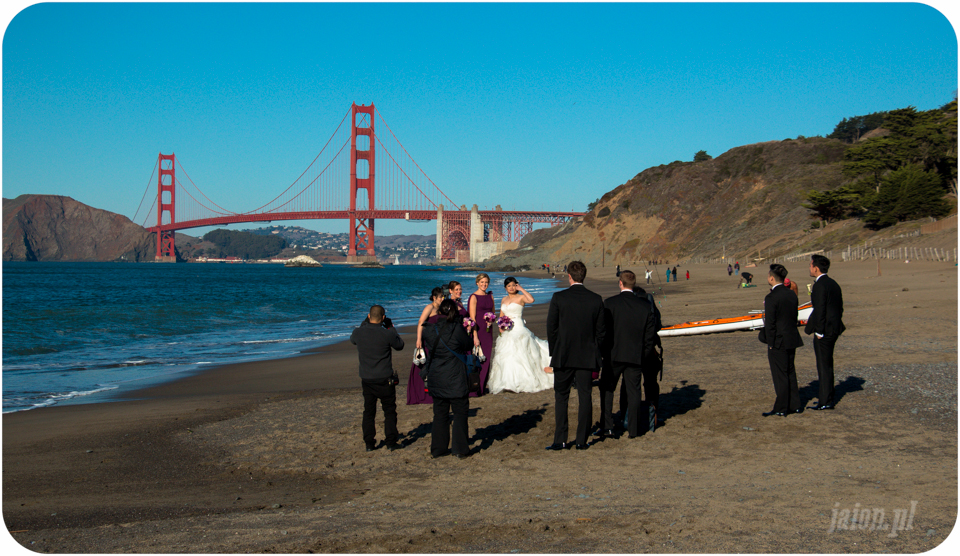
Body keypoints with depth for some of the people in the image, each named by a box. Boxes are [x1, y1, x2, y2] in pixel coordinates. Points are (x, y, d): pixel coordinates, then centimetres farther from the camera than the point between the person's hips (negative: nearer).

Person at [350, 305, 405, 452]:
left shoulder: (358, 332, -6)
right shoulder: (387, 334, -15)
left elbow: (352, 340, 20)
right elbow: (399, 345, 4)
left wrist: (365, 322, 20)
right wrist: (391, 327, 11)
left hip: (366, 379, 3)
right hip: (385, 379, -3)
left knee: (368, 412, 12)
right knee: (389, 411, 9)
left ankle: (369, 443, 13)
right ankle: (391, 442, 8)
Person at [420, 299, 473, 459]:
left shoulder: (429, 330, -5)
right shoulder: (457, 329, -16)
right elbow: (469, 345, -2)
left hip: (435, 378, 4)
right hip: (455, 379, -4)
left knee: (440, 414, 14)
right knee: (460, 412, 8)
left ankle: (439, 449, 19)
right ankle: (460, 448, 9)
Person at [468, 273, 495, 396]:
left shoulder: (490, 296, 11)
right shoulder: (474, 297, -8)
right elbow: (472, 318, -12)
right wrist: (475, 336, -18)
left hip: (488, 330, 6)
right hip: (477, 330, -6)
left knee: (486, 358, 9)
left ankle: (482, 387, 19)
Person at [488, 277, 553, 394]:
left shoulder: (521, 297, -4)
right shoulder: (504, 300, 15)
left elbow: (531, 300, -26)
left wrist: (521, 289, -15)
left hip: (519, 330, -6)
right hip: (507, 332, 6)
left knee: (519, 356, -8)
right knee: (505, 357, 4)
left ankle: (520, 382, -4)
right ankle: (507, 383, 9)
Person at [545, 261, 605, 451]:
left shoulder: (558, 298, -8)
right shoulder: (596, 300, 0)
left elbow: (551, 328, -4)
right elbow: (600, 331, 4)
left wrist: (554, 353, 8)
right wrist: (595, 356, 13)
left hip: (563, 356, -2)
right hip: (587, 357, 2)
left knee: (561, 398, 8)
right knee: (585, 398, 7)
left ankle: (560, 440, 6)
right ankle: (582, 440, 9)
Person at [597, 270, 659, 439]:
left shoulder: (609, 303, -9)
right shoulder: (645, 306, 0)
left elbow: (603, 330, -7)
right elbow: (651, 335, 4)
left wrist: (603, 352, 6)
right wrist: (645, 356, 13)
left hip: (613, 355, -2)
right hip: (636, 356, 2)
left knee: (607, 390, 11)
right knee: (633, 391, 9)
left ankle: (607, 426, 6)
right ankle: (633, 429, 11)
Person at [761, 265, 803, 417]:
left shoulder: (771, 298, -18)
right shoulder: (791, 294, 5)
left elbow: (770, 323, -17)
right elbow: (794, 316, 11)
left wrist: (770, 342, -9)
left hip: (778, 341, -7)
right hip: (792, 340, 8)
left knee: (780, 375, 1)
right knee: (790, 373, 17)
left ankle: (781, 408, 7)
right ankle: (794, 405, 23)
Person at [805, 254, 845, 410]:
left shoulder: (819, 285, -17)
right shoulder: (833, 283, 12)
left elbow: (820, 309, -21)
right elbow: (839, 307, 16)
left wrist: (819, 331, -18)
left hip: (824, 330, -10)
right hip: (834, 329, 10)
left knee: (824, 365, -3)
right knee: (826, 363, 19)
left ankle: (826, 401, 1)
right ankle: (826, 395, 29)